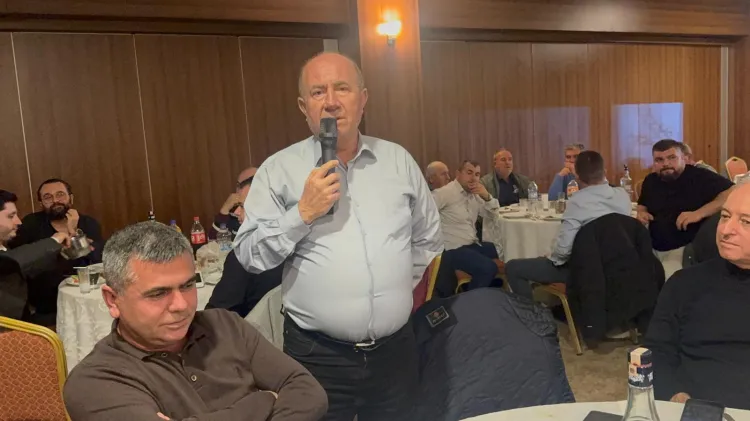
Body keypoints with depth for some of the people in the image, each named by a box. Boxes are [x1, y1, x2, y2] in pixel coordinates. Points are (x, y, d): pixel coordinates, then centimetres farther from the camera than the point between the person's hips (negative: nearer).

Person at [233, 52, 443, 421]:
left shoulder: (398, 160, 5)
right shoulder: (278, 170, -5)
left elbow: (428, 238, 15)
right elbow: (249, 255, -7)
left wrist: (401, 286, 10)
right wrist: (302, 214, -18)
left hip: (395, 348, 3)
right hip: (317, 355, -3)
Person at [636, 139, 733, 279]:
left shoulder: (700, 176, -7)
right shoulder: (650, 181, 11)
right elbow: (643, 204, 29)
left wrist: (699, 213, -27)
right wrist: (641, 213, 4)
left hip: (687, 249, -6)